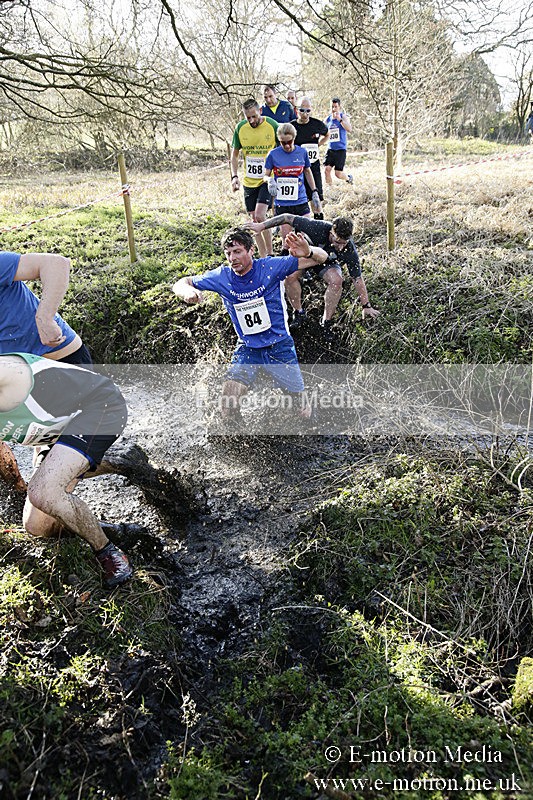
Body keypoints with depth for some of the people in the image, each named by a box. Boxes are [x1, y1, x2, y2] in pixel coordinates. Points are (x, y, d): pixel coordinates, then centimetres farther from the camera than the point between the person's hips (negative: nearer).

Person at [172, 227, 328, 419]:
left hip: (279, 345, -1)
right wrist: (188, 291, -28)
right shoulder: (222, 276, -9)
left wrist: (308, 251, -40)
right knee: (228, 402, -16)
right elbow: (181, 284, -2)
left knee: (299, 398, 6)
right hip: (247, 347, 1)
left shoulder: (271, 267, -16)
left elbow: (321, 258, -14)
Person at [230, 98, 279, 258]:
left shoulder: (273, 125, -9)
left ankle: (270, 253, -2)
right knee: (254, 219, 8)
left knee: (260, 216, -19)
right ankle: (263, 257, 20)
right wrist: (234, 176, -5)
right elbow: (234, 154, 9)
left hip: (268, 179, -4)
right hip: (249, 181, 4)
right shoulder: (240, 128, 0)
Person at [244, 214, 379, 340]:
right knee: (290, 275, -29)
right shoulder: (318, 228, -39)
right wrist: (262, 226, -32)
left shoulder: (350, 251, -33)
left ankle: (326, 322, -16)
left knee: (336, 280, -33)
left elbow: (358, 279, -23)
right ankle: (299, 313, -8)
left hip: (328, 263, 0)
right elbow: (288, 218, -31)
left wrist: (366, 306, -20)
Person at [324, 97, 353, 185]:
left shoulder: (344, 116, -3)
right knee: (327, 169, -14)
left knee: (338, 173, -3)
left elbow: (349, 130, -20)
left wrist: (340, 119, -27)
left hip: (341, 149, -4)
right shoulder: (327, 119, 9)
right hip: (330, 149, 4)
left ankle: (349, 178, 30)